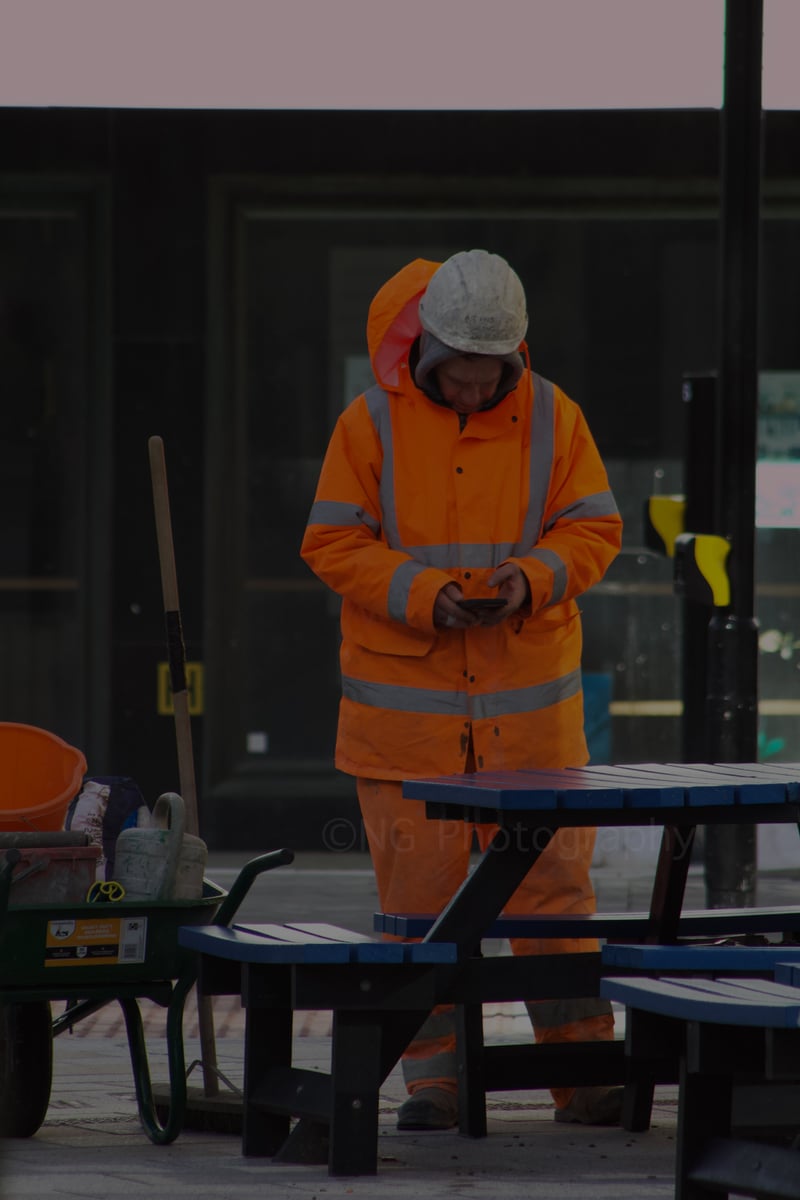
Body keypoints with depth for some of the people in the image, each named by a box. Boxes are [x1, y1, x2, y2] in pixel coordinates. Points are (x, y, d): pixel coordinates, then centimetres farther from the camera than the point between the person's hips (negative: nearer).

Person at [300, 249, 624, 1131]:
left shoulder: (553, 420, 2)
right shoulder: (373, 423, -3)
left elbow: (593, 527, 5)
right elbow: (332, 541, -3)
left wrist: (536, 577, -16)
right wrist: (422, 594, -17)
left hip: (528, 690, 1)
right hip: (405, 690, -1)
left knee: (553, 876, -1)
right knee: (417, 884, 0)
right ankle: (432, 1076, 8)